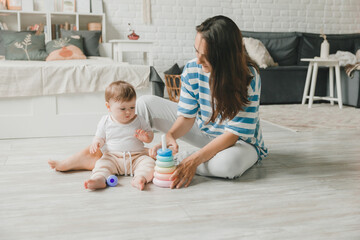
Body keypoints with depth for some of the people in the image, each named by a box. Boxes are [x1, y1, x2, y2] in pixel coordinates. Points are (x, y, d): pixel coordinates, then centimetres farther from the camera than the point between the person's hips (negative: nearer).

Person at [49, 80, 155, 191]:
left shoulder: (139, 120, 6)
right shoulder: (105, 122, 5)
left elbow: (150, 134, 13)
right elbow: (99, 137, 11)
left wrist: (146, 137, -13)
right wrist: (96, 143, -14)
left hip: (137, 156, 0)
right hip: (113, 156, 0)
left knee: (148, 162, -28)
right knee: (102, 163, -28)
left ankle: (140, 177, -51)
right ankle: (99, 178, -53)